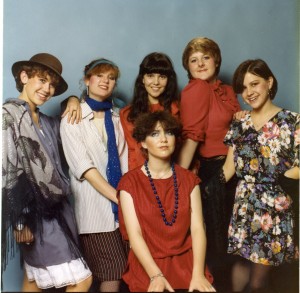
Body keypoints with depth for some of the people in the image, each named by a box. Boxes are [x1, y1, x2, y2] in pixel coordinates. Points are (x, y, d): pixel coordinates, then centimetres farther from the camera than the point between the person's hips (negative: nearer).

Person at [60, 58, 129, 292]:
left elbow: (125, 160, 9)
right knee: (113, 272, -5)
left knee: (124, 270, 7)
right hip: (94, 205, -4)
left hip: (122, 203, 5)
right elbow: (83, 166, -11)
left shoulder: (117, 118, 13)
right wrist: (118, 197, -17)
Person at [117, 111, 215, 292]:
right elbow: (134, 234, -7)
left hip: (186, 263, 2)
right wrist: (156, 275, -18)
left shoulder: (189, 179, 8)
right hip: (147, 268, -2)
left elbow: (198, 229, -1)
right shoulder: (130, 182, 0)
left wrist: (198, 273, -14)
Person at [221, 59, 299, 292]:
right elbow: (229, 168, 4)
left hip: (276, 209, -3)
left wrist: (278, 175, -21)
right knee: (243, 259, 10)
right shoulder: (239, 126, 8)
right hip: (244, 206, 3)